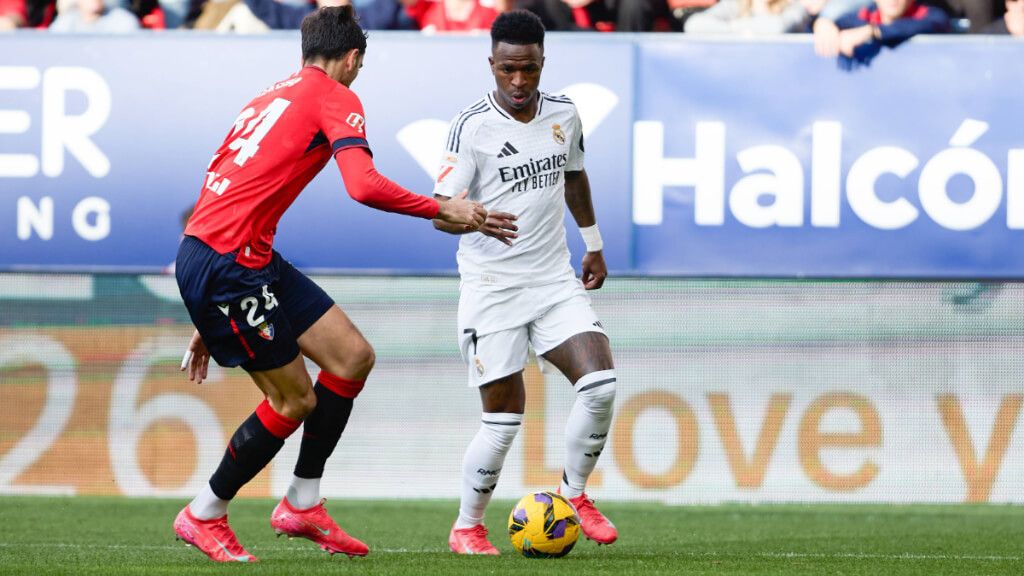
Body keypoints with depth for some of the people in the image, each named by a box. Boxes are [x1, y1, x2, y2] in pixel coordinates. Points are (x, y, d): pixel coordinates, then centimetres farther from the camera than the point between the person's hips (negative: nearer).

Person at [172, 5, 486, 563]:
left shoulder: (273, 96, 24)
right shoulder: (335, 97, -3)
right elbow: (364, 186, -20)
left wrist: (210, 320, 29)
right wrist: (444, 211, -7)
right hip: (226, 260, -9)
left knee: (353, 356, 10)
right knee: (295, 400, 0)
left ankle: (303, 505, 17)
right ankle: (203, 516, 15)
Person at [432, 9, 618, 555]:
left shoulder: (563, 115, 3)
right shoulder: (472, 127, -13)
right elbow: (440, 211, -17)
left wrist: (593, 243, 30)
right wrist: (476, 220, -38)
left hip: (554, 278, 4)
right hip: (492, 285, -4)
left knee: (600, 382, -13)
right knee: (504, 417, -4)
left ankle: (574, 494, 9)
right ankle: (467, 527, 16)